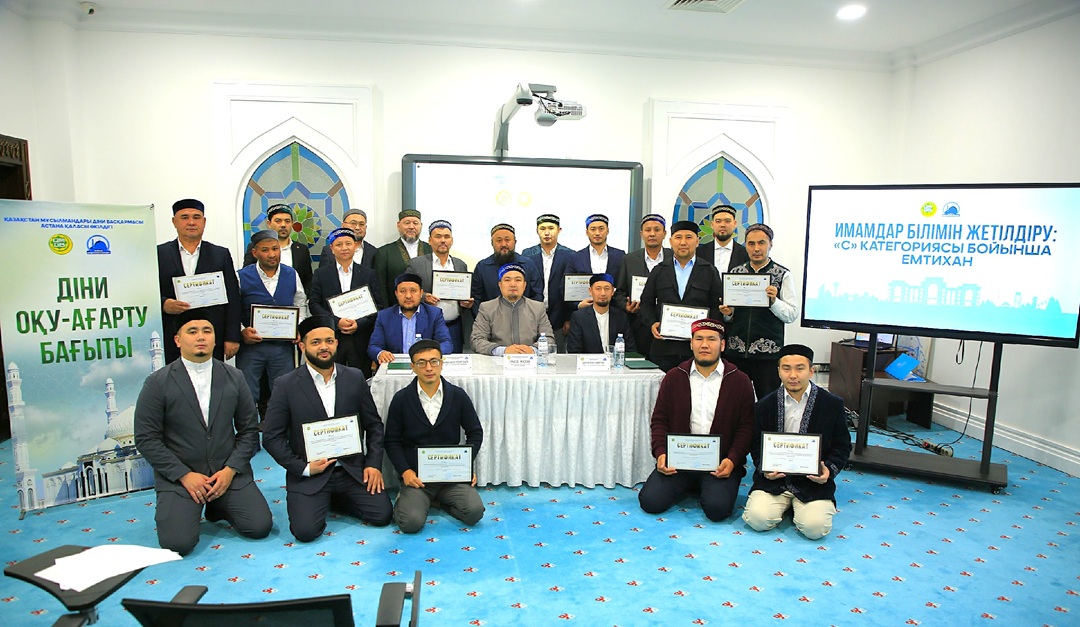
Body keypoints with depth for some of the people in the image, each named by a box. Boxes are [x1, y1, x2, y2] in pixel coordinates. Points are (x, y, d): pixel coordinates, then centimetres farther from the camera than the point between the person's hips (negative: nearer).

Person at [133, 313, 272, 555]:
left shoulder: (234, 378, 3)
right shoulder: (157, 383, -5)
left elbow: (249, 429, 5)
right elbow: (146, 439, -6)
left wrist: (231, 469, -8)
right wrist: (184, 475, -13)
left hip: (229, 472, 2)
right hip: (178, 476, -2)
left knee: (260, 527, -11)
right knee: (176, 543, -19)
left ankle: (218, 507, 18)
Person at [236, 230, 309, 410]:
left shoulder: (292, 275, 4)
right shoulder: (242, 277, -4)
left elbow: (301, 305, 13)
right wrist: (241, 331, -17)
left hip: (283, 346, 2)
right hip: (251, 344, -2)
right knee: (247, 397, 4)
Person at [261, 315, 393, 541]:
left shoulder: (355, 378, 2)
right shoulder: (286, 385, -5)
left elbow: (374, 425, 7)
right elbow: (271, 437, -4)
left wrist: (373, 464, -4)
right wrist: (303, 468, -12)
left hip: (353, 469, 3)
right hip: (309, 473, -2)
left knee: (382, 515, -9)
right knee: (305, 530, -20)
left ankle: (336, 498, 18)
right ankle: (318, 502, 15)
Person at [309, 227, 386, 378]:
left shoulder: (368, 274, 9)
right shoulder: (321, 274, 9)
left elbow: (379, 305, 4)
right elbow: (314, 304, 2)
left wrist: (359, 324, -10)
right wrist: (336, 321, -12)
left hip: (361, 341, 0)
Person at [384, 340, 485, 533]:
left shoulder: (458, 396, 0)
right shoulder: (401, 399, -2)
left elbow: (475, 433, 10)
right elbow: (392, 441, 3)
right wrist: (405, 471, -10)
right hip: (416, 476, -1)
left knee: (474, 512, -21)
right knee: (411, 522, -25)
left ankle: (439, 499, 9)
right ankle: (405, 499, 11)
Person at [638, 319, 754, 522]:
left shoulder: (739, 381, 3)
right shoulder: (674, 377, 8)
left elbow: (746, 427, 1)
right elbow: (659, 420, 8)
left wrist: (732, 460, -14)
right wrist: (661, 453, -8)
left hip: (720, 464, -2)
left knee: (718, 509, -26)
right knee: (650, 501, -15)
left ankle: (706, 489, 10)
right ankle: (690, 487, 14)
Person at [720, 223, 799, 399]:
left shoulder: (783, 275, 1)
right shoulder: (735, 273, 9)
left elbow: (792, 315, -4)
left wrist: (774, 301, -19)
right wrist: (727, 313, -7)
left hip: (768, 352, -3)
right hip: (736, 351, 3)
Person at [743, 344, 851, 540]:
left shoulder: (833, 404, 0)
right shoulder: (764, 406, 2)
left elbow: (842, 446, 7)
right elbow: (756, 446, 10)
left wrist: (829, 470, -12)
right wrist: (764, 468, -11)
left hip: (814, 480, -1)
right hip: (774, 478, 1)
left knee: (815, 527, -22)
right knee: (758, 519, -20)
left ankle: (800, 507, 12)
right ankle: (786, 503, 12)